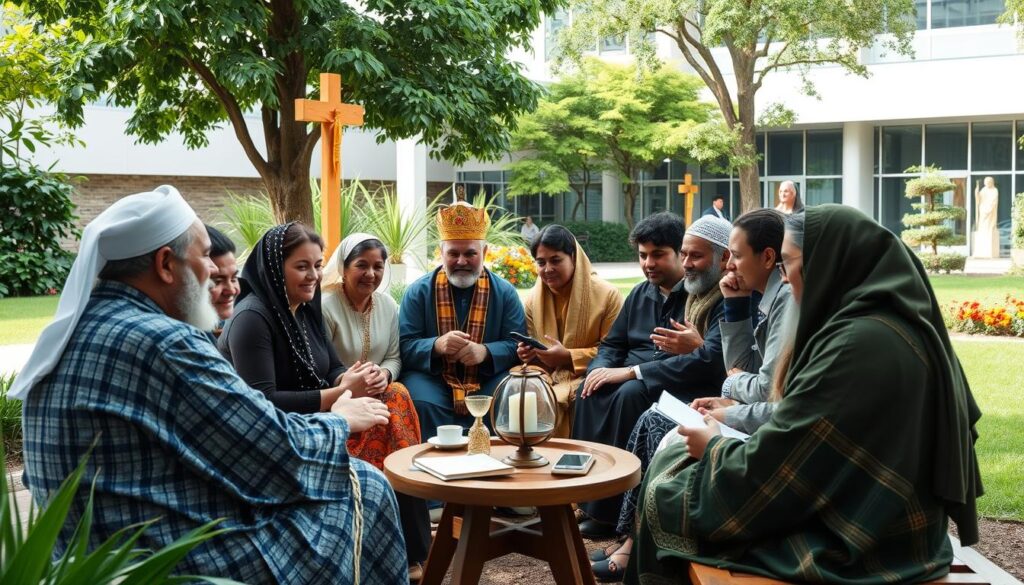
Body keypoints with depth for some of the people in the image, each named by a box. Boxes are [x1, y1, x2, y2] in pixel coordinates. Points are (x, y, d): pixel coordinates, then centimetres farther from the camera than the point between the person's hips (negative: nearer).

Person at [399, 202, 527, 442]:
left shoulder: (505, 292, 7)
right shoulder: (418, 292, 4)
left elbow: (517, 345, 0)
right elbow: (405, 347, -3)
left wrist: (485, 351, -20)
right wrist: (438, 345, -24)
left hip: (488, 377, 1)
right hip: (431, 377, -1)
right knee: (423, 404, -33)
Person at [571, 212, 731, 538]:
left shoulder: (724, 301, -9)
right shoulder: (640, 294, 17)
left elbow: (709, 361, -22)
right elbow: (613, 344, 23)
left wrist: (633, 371, -23)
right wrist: (600, 368, -4)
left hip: (683, 389, -7)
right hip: (634, 380, 7)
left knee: (631, 394, -34)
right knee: (591, 391, -23)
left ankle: (613, 510, -24)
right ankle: (591, 498, -21)